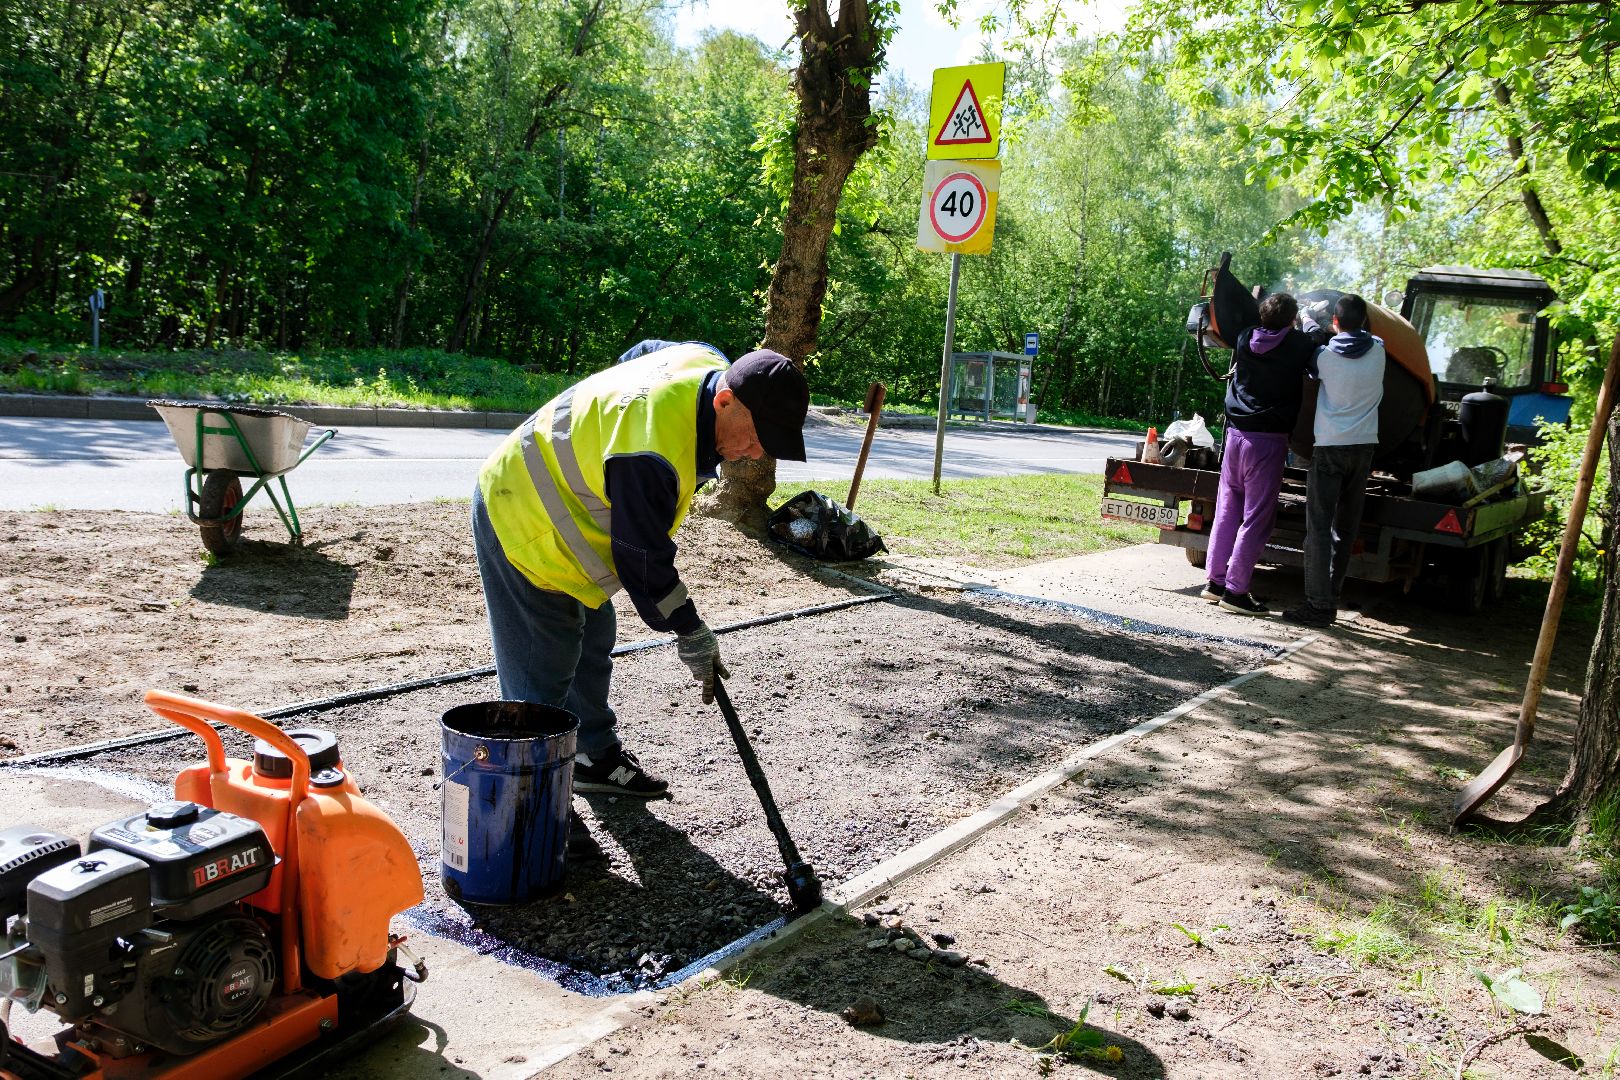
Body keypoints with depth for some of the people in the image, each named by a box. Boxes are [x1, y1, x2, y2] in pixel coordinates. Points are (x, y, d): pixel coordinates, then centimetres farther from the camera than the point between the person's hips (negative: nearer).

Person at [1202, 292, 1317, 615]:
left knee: (1228, 509, 13)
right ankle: (1235, 590, -2)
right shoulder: (1298, 344, -7)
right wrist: (1312, 325, 33)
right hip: (1268, 440, -5)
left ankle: (1216, 581, 17)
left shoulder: (1245, 339, 5)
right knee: (1257, 518, -1)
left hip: (1236, 432, 5)